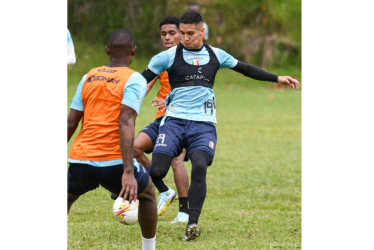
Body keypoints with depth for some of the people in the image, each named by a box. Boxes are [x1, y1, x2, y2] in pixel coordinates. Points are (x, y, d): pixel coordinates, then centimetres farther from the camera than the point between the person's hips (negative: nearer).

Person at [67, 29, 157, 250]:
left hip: (80, 161, 3)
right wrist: (128, 172, -22)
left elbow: (70, 123, 10)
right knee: (147, 193, 26)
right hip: (114, 163, -3)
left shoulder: (89, 77, 12)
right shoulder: (134, 80, -3)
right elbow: (126, 123, -16)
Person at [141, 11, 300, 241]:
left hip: (204, 124, 1)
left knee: (200, 167, -26)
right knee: (157, 171, -18)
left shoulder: (215, 55, 12)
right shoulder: (169, 56, 3)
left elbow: (246, 69, 23)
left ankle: (193, 223, -24)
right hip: (175, 121, -1)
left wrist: (277, 79, 22)